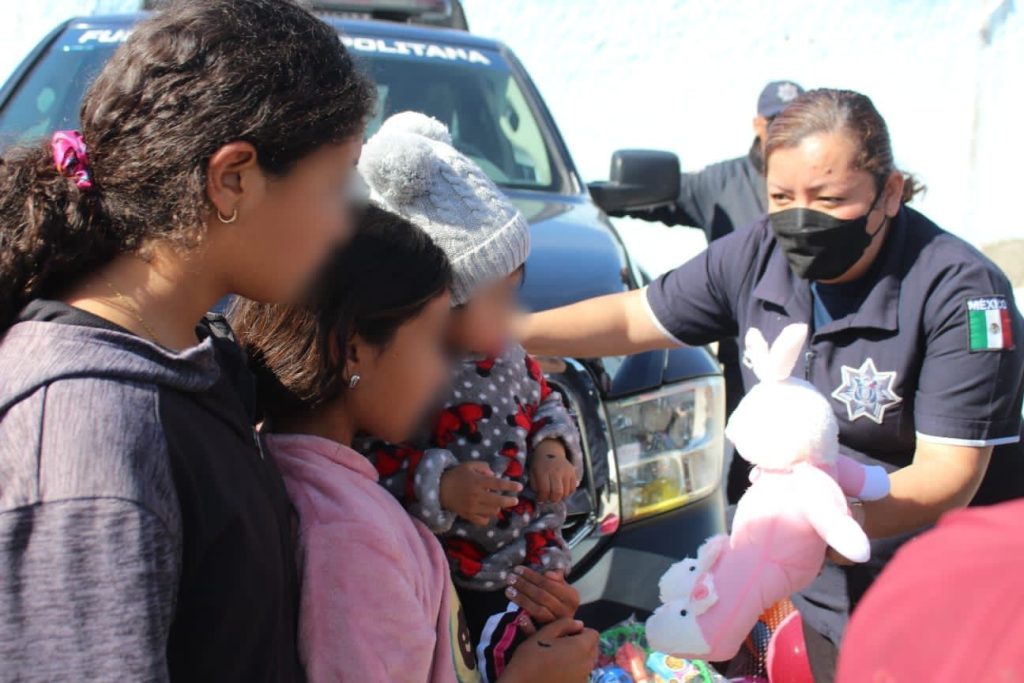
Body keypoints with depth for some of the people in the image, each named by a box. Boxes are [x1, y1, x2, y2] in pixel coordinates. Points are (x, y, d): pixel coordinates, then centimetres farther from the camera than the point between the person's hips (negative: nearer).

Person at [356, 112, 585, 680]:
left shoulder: (504, 352, 3)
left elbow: (542, 400, 19)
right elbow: (372, 474, -25)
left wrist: (554, 450, 1)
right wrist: (441, 489, -36)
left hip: (540, 566, 9)